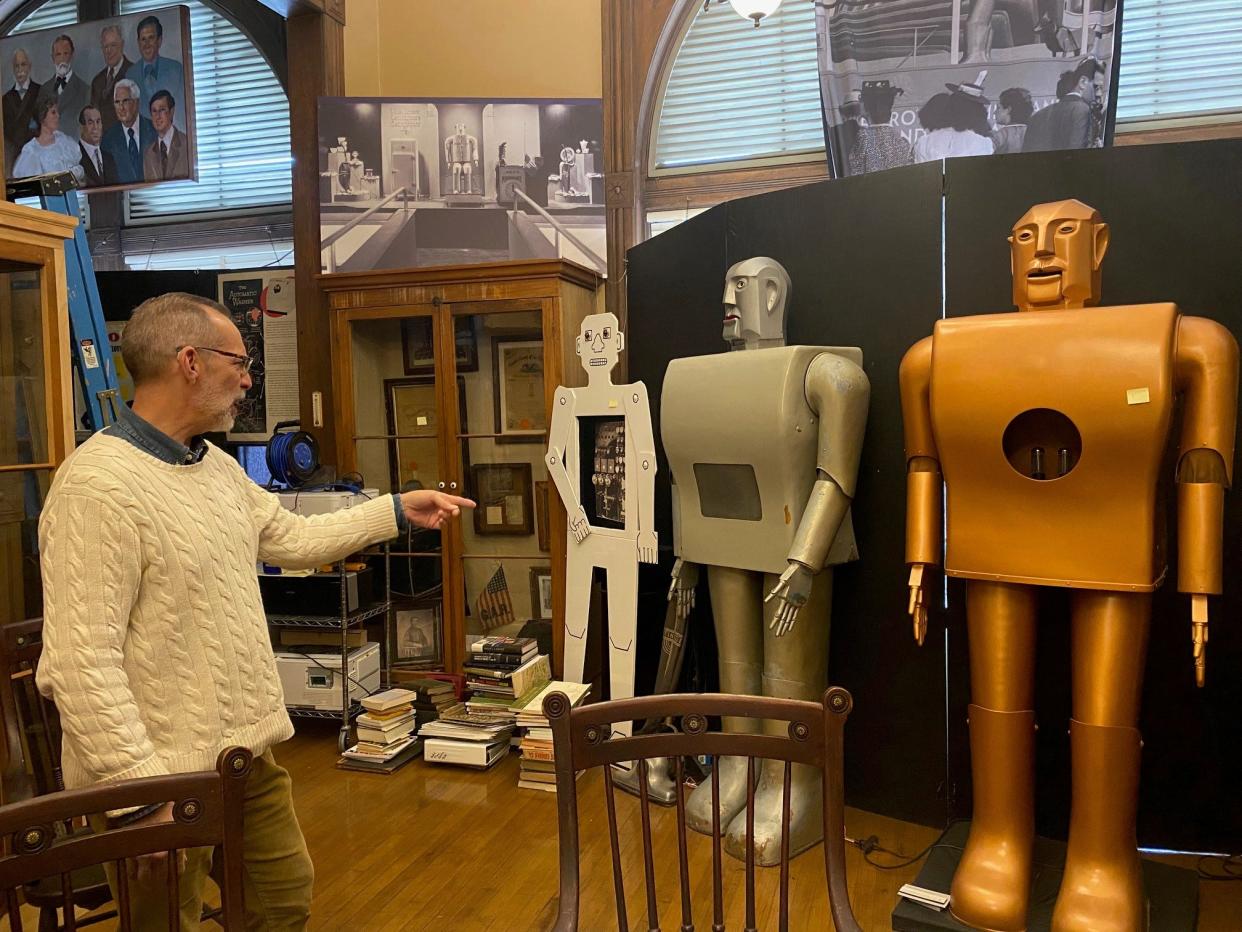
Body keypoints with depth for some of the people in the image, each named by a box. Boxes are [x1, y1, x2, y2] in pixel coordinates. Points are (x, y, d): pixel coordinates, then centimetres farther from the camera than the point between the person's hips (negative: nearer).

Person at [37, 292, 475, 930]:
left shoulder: (217, 465, 8)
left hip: (247, 752, 9)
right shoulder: (99, 484, -22)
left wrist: (397, 510, 18)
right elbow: (80, 663, -25)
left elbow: (292, 538, 20)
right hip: (162, 777, -8)